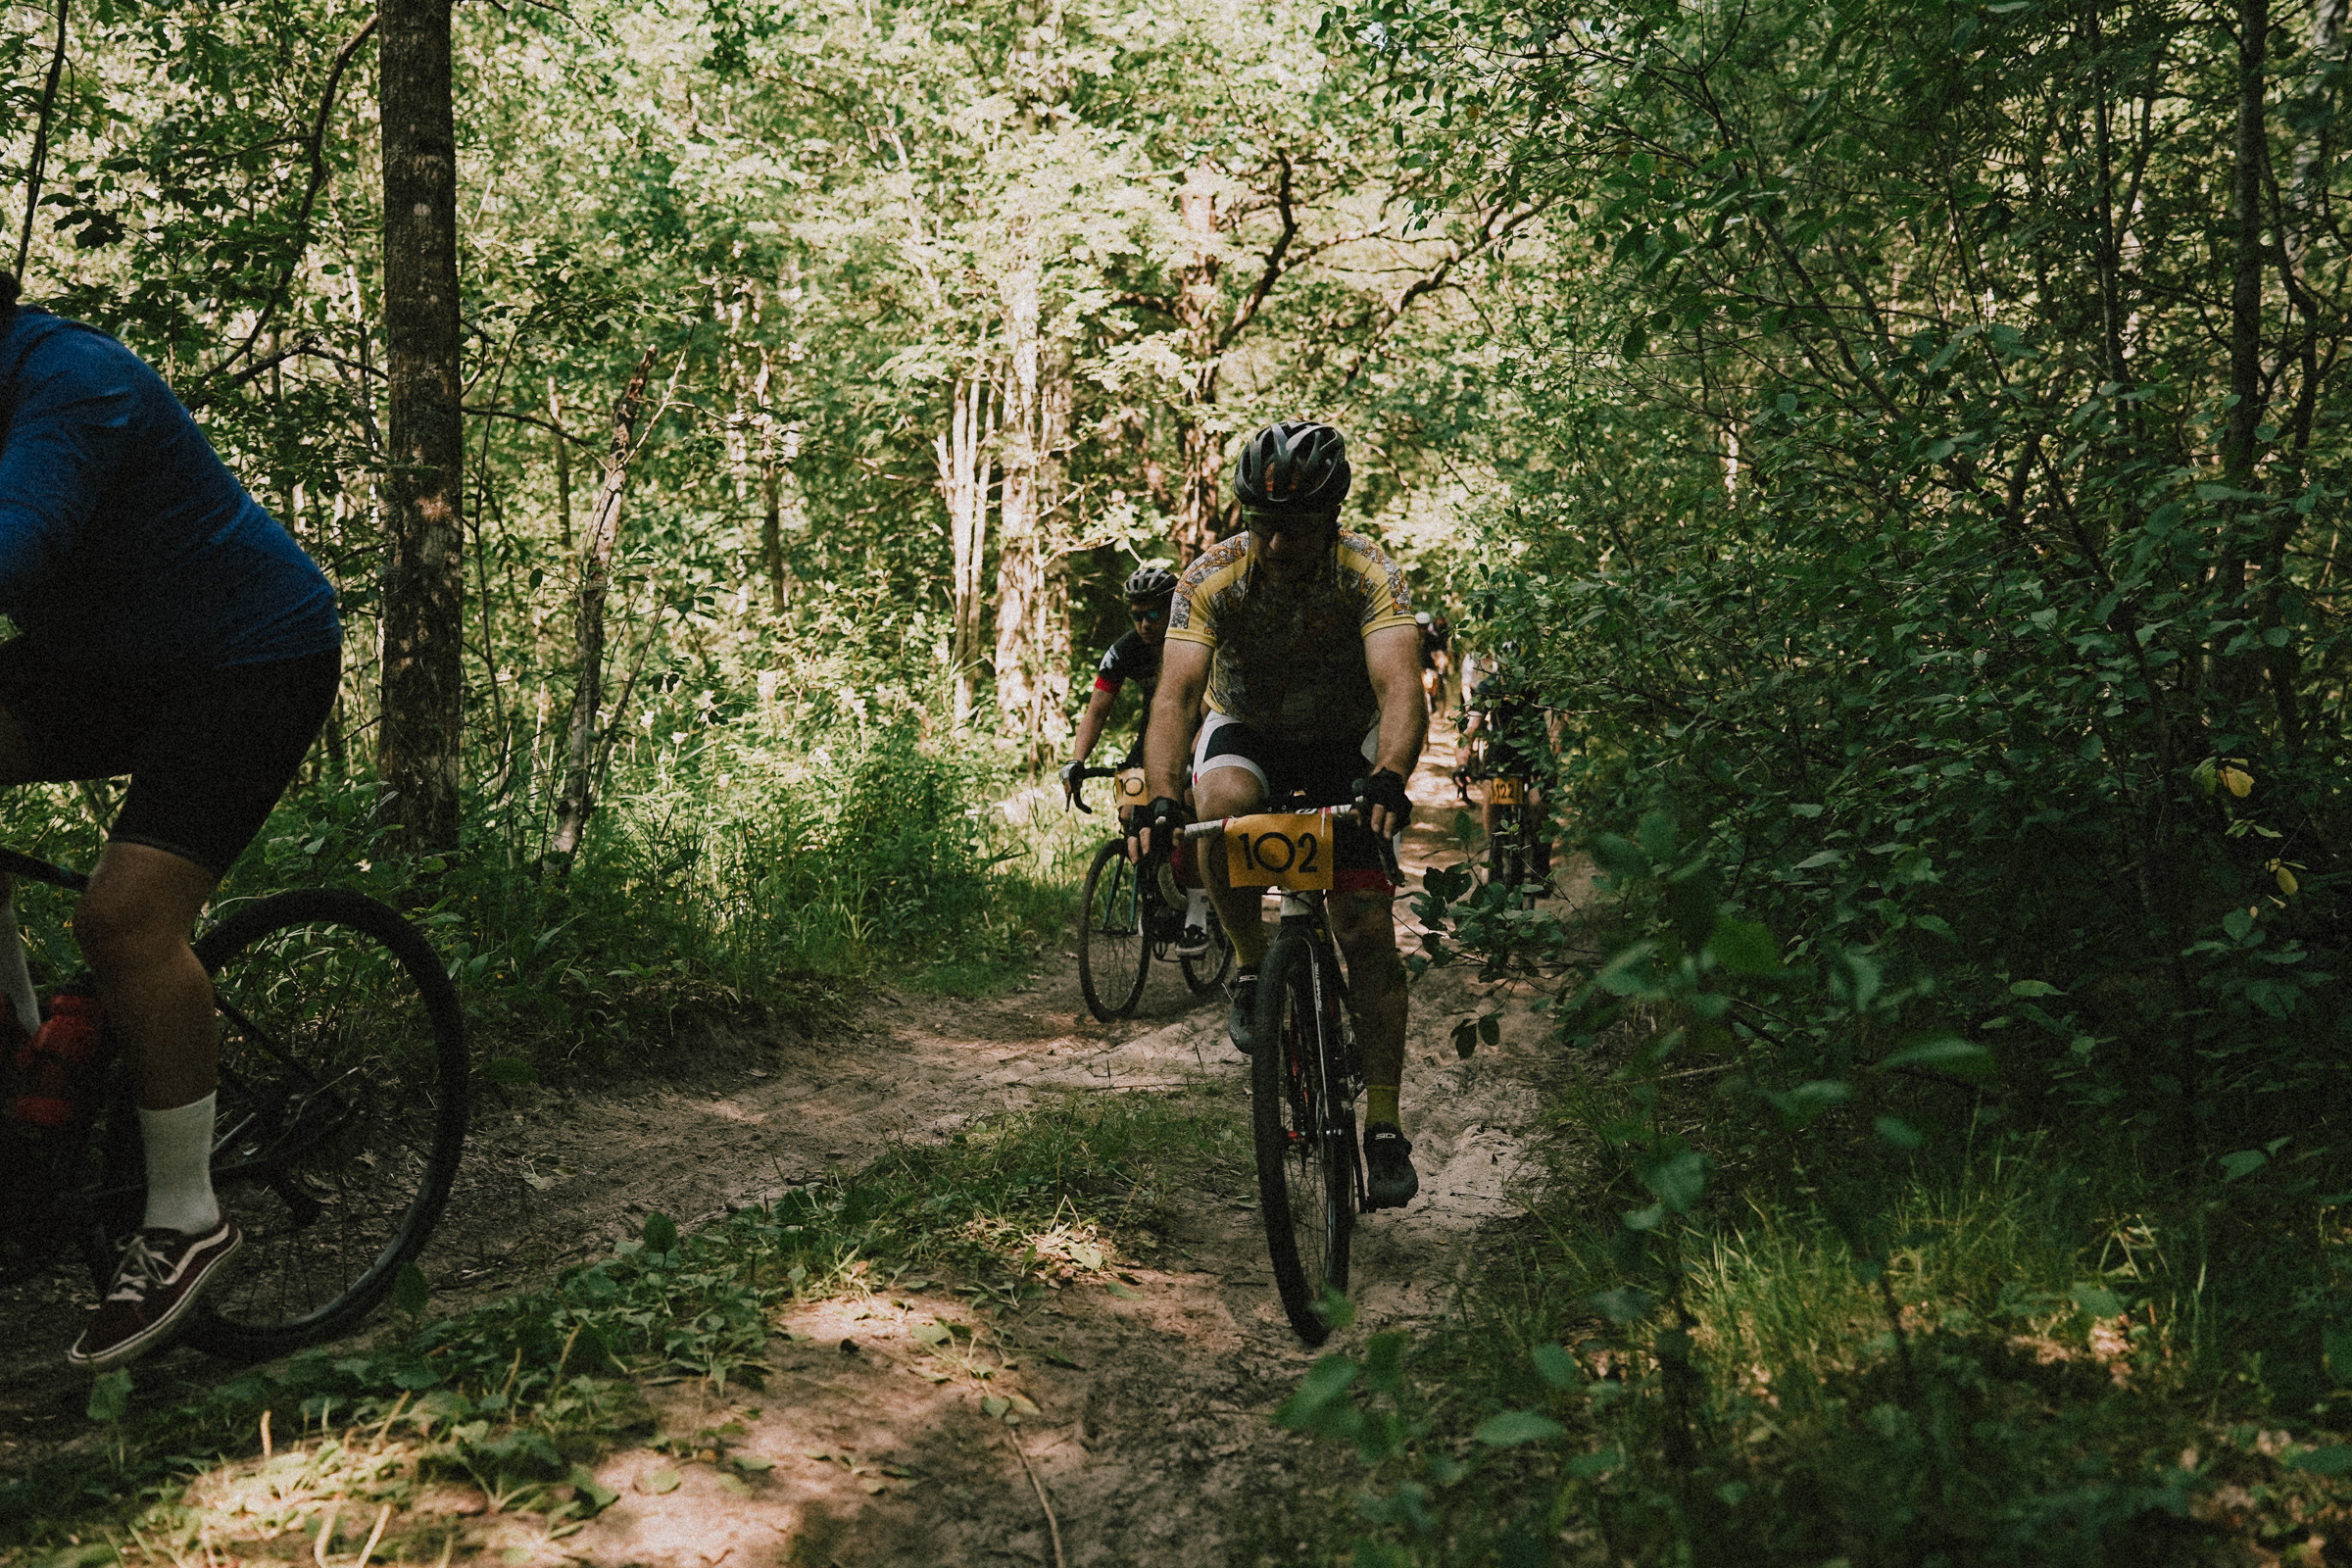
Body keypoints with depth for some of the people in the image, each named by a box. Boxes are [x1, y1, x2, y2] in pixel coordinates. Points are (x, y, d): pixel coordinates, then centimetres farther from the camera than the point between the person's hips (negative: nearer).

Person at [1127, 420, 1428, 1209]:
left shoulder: (1368, 573, -26)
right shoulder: (1210, 577, -24)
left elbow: (1400, 687, -39)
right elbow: (1174, 694, -33)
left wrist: (1389, 777, -59)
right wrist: (1161, 800, -51)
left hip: (1344, 743, 0)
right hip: (1247, 730, 1)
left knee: (1368, 930, -12)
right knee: (1223, 804, -37)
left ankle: (1384, 1126, -3)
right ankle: (1253, 966, -12)